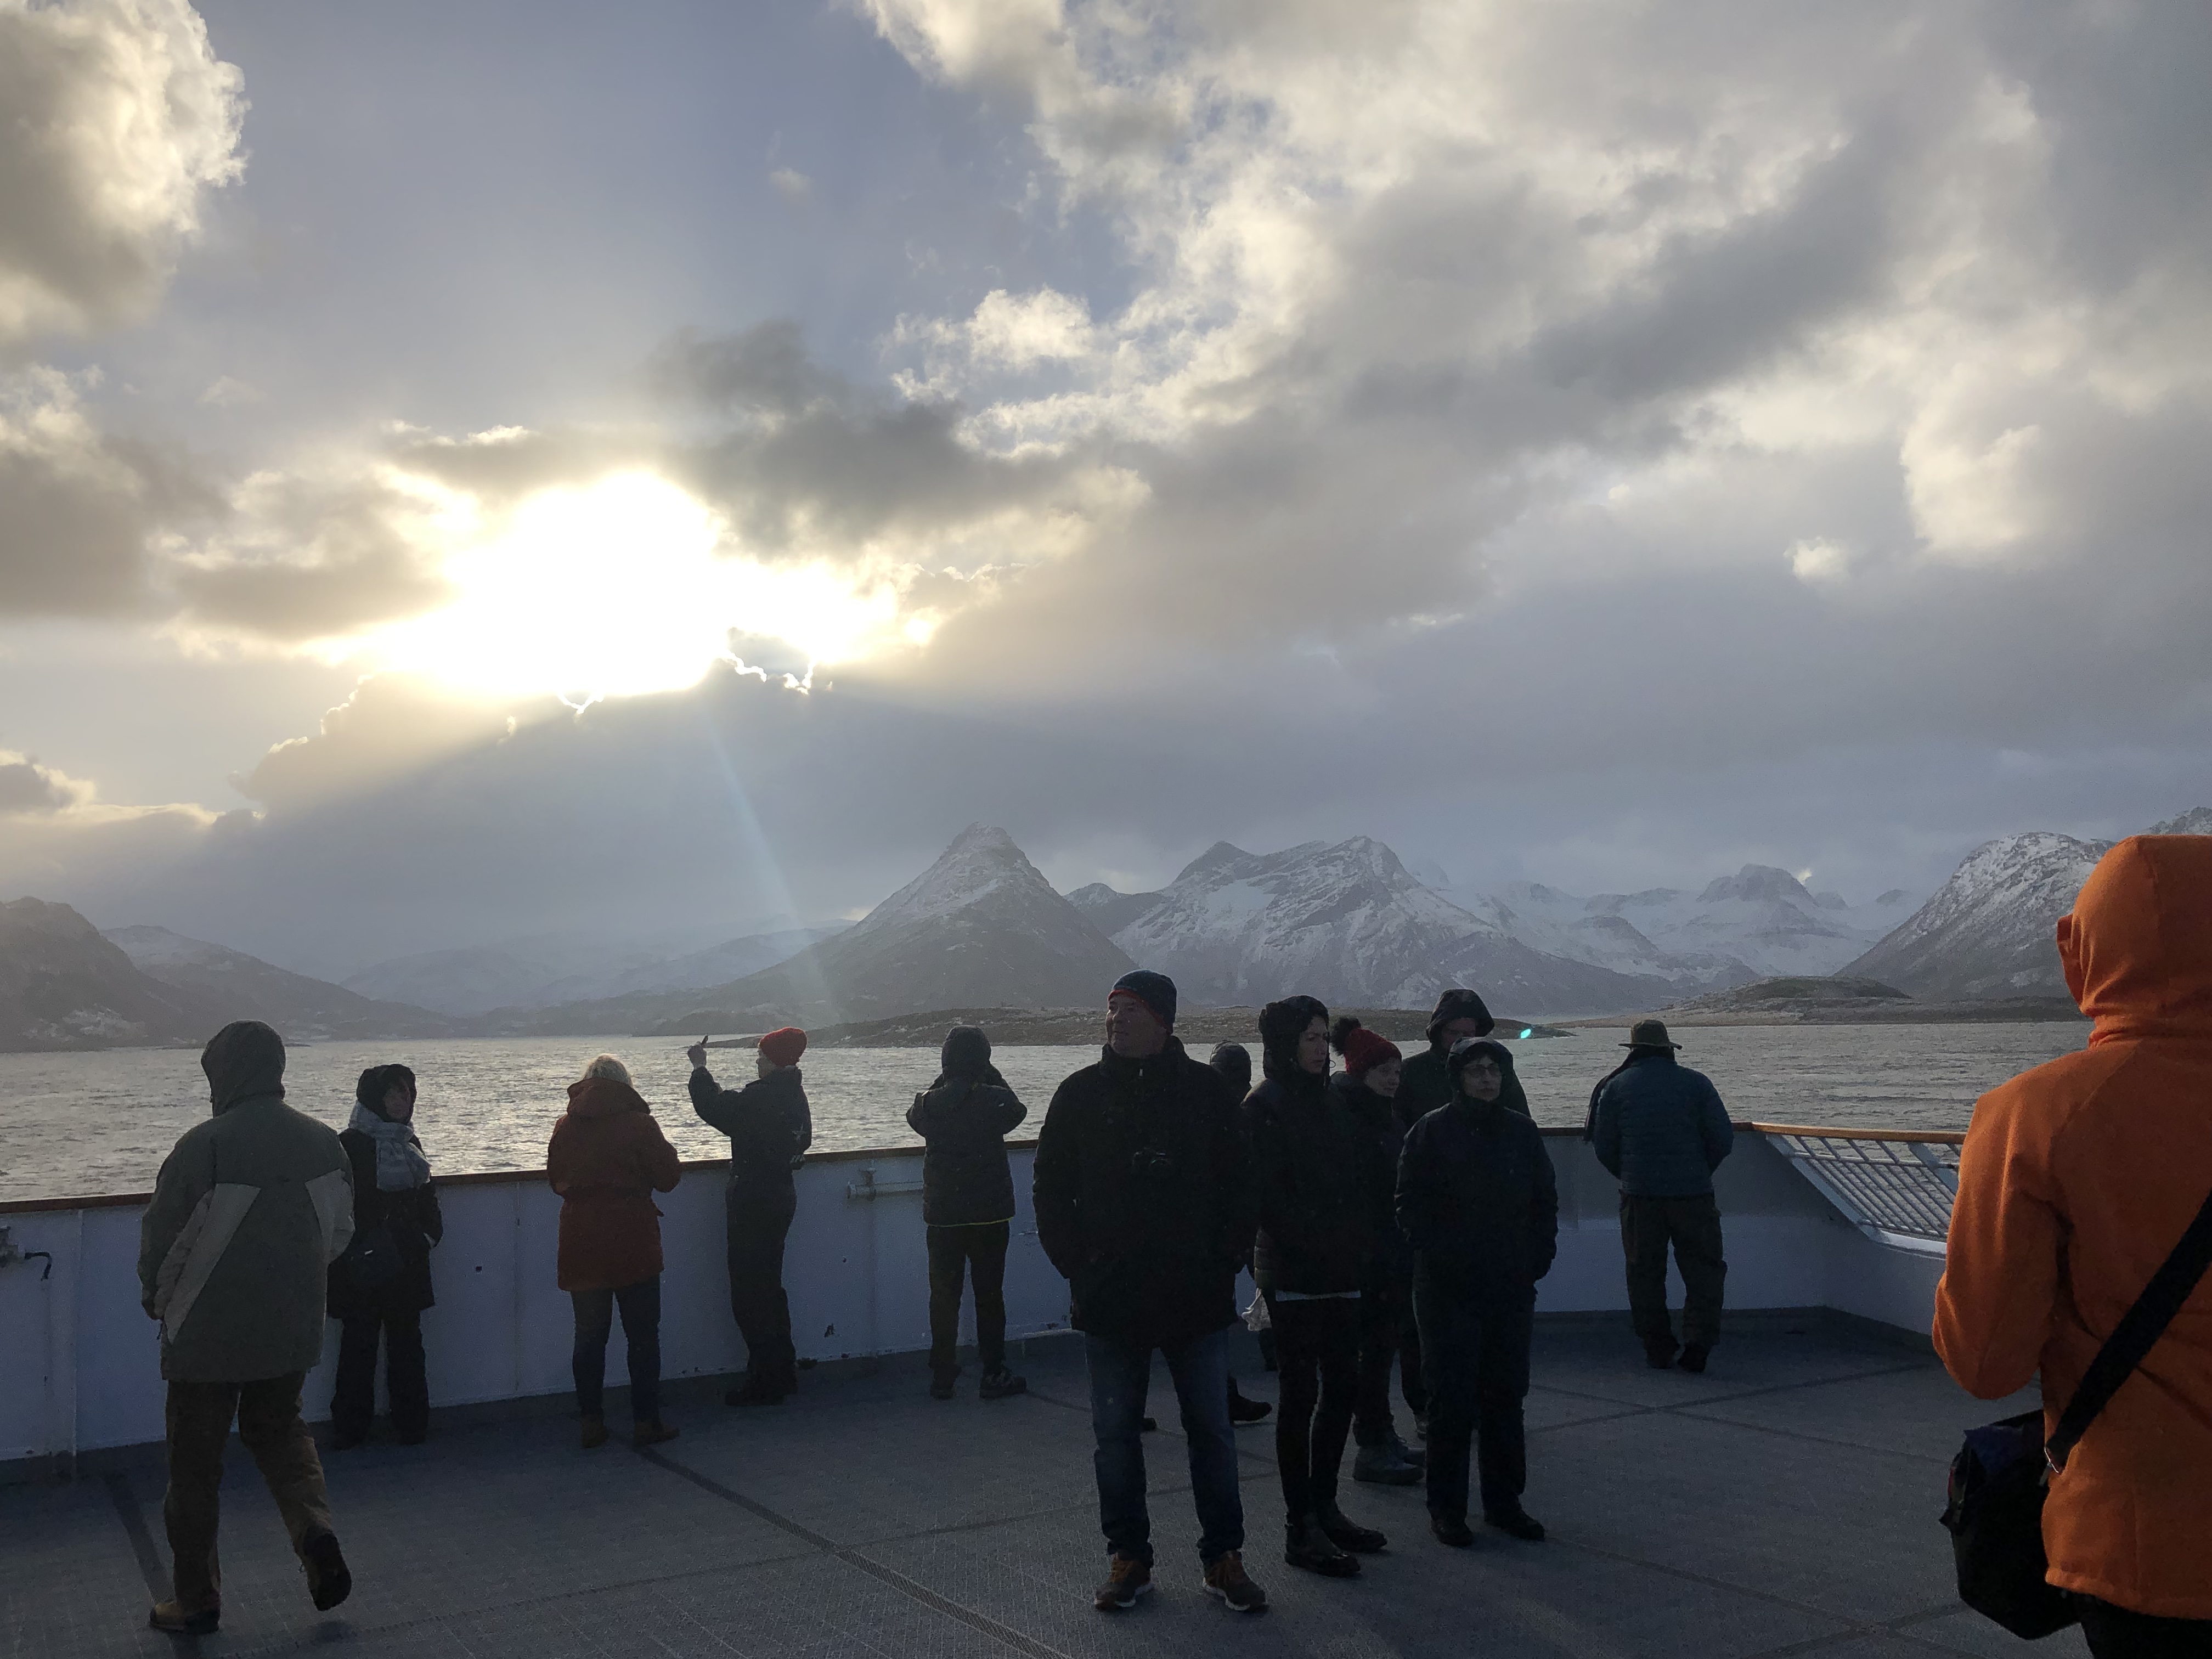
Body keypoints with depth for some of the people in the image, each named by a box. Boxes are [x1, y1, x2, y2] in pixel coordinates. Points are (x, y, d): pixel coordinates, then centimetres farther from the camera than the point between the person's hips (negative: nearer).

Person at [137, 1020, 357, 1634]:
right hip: (292, 1331, 4)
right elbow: (341, 1232, 8)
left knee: (195, 1464, 10)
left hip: (207, 1333, -4)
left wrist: (156, 1297, 11)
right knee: (280, 1430, 24)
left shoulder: (204, 1145, -19)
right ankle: (315, 1530, 1)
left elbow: (160, 1237, -9)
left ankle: (196, 1601, 19)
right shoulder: (324, 1141, -3)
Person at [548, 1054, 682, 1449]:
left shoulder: (565, 1126, 2)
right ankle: (646, 1423, 8)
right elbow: (668, 1178, -6)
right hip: (634, 1247, -4)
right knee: (643, 1336, 6)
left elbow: (556, 1179, 14)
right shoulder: (638, 1123, -10)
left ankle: (591, 1423, 14)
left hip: (580, 1246, 4)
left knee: (589, 1336, 12)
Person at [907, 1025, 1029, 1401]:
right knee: (989, 1293, 7)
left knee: (944, 1294, 10)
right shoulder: (995, 1099, -13)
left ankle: (942, 1377, 14)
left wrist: (943, 1081, 11)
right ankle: (993, 1374, 10)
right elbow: (1017, 1111, 9)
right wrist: (991, 1076, 10)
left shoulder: (929, 1103, -7)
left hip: (941, 1215, 2)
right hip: (990, 1214, -2)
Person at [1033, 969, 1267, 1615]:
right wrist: (1076, 1264, -2)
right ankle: (1128, 1557, 21)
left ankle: (1222, 1558, 19)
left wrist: (1224, 1260, -2)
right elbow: (1050, 1188, 7)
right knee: (1116, 1432, 8)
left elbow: (1237, 1182, 6)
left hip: (1196, 1295, -1)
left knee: (1211, 1428, 7)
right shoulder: (1080, 1094, 3)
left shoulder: (1204, 1090, 1)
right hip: (1111, 1297, 1)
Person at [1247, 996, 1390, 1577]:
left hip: (1342, 1272, 7)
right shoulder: (1265, 1107, -9)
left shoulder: (1335, 1103, 13)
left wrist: (1359, 1240, 1)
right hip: (1293, 1274, -7)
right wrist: (1318, 1242, -16)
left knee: (1341, 1386, 11)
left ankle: (1324, 1507, 23)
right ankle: (1300, 1528, 2)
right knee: (1302, 1392, -4)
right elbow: (1269, 1196, -15)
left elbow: (1364, 1178, 15)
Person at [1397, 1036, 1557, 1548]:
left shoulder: (1521, 1132, 8)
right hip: (1448, 1289, -4)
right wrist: (1437, 1255, -14)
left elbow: (1545, 1202, 14)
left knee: (1506, 1395, 10)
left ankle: (1504, 1501, 23)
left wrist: (1539, 1256, 2)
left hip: (1512, 1288, 4)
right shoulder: (1432, 1131, -4)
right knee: (1452, 1400, -1)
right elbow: (1412, 1205, -5)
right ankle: (1446, 1507, 10)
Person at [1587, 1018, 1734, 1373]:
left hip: (1639, 1196, 1)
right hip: (1693, 1194, 0)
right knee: (1703, 1268, 8)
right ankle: (1698, 1341, -5)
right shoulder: (1696, 1083, 2)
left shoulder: (1616, 1087, 3)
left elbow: (1603, 1146, 3)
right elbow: (1723, 1139, 0)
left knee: (1645, 1272, 9)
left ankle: (1656, 1349, 11)